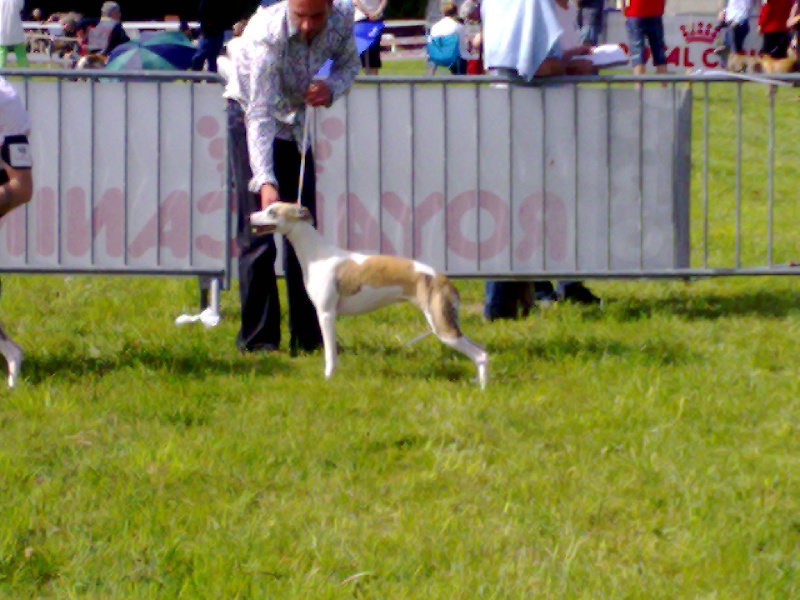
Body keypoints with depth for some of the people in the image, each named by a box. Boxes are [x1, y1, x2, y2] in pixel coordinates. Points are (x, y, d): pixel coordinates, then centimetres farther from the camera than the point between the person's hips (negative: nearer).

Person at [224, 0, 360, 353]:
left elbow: (349, 62, 4)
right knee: (257, 234, -12)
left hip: (297, 122, 5)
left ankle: (308, 337, 8)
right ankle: (257, 338, -9)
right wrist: (265, 182, -46)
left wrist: (332, 87, -21)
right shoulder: (267, 35, -34)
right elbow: (259, 115, -37)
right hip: (249, 118, -5)